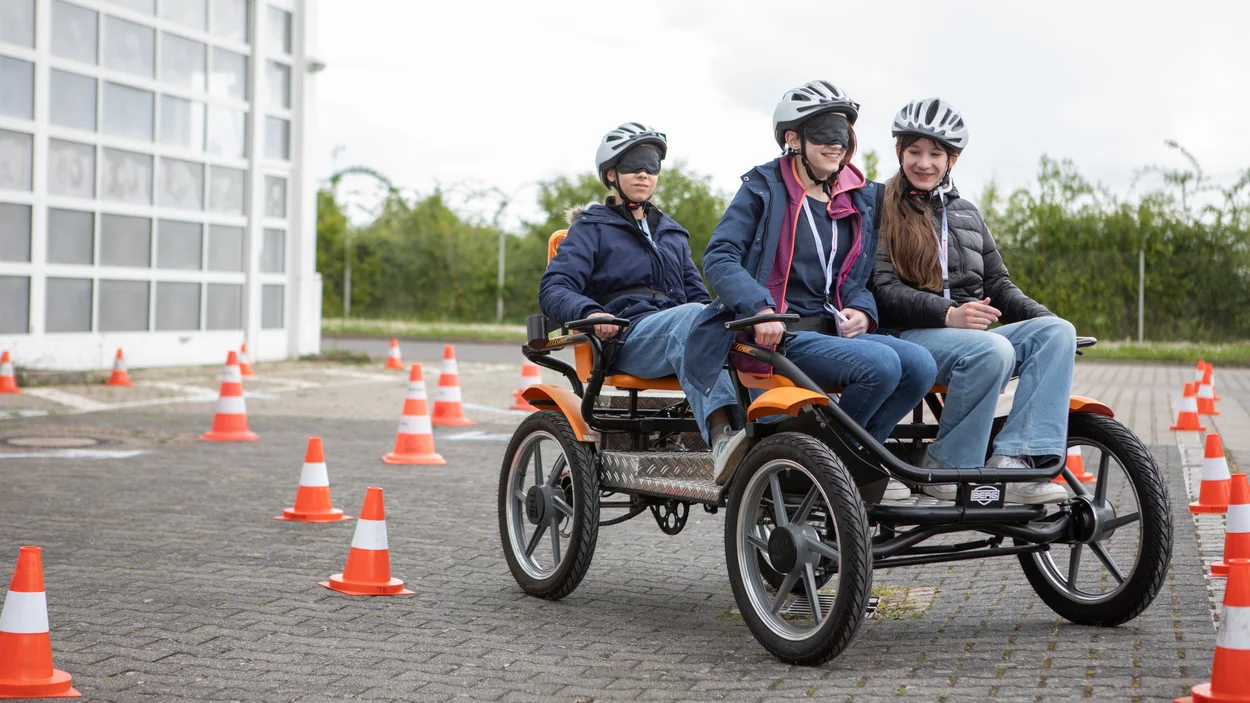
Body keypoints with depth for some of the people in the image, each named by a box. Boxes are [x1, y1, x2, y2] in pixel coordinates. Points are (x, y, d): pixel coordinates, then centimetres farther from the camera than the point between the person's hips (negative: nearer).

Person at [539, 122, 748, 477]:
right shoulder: (592, 228, 15)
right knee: (691, 317, -38)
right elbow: (553, 289, 1)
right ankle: (721, 437, -57)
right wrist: (590, 312, -22)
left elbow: (696, 293, 31)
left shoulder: (672, 233, 33)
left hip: (678, 327, 4)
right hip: (626, 336, -4)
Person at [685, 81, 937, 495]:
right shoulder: (764, 189, 1)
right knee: (880, 365, -29)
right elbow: (719, 258, -10)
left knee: (919, 365, -21)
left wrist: (860, 309, -3)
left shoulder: (862, 199, 17)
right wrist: (761, 309, -27)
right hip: (776, 335, -6)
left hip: (831, 329, 6)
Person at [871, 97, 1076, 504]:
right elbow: (884, 292, -8)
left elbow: (998, 285, 21)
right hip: (911, 335, -6)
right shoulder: (881, 210, 4)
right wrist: (949, 314, -24)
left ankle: (1015, 459, -35)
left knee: (1057, 332, -22)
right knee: (993, 350, -36)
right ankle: (946, 467, -24)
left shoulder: (966, 214, 25)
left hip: (974, 331, 6)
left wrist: (1044, 317, 1)